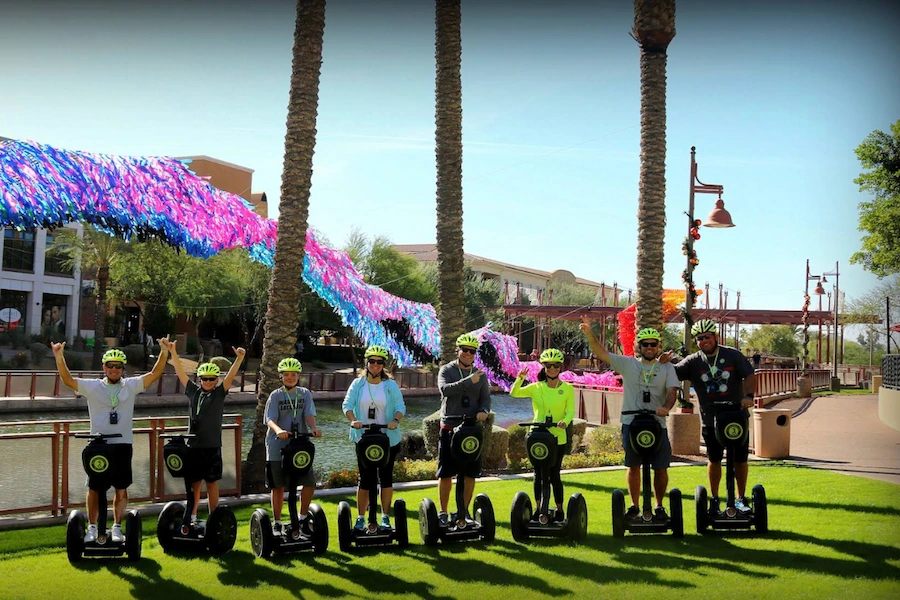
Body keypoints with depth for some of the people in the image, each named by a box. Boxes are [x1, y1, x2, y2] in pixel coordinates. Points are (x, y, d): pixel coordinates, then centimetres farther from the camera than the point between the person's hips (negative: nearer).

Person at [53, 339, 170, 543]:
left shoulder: (131, 386, 5)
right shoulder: (92, 387, 3)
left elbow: (155, 374, 0)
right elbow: (68, 380, -5)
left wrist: (164, 353, -13)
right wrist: (59, 358, -19)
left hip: (122, 444, 1)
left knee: (121, 489, 6)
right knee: (94, 488, 4)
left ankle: (117, 528, 17)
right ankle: (92, 528, 15)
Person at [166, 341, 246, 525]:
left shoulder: (219, 393, 3)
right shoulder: (193, 391, 8)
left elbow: (231, 376, -9)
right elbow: (180, 372, 6)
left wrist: (239, 358, -23)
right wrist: (173, 352, -1)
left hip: (212, 446, -2)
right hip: (193, 445, 2)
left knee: (212, 482, 4)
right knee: (194, 482, 7)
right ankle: (192, 517, 15)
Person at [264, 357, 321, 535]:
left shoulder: (305, 394, 7)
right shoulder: (275, 396, 0)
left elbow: (309, 415, -5)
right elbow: (270, 419, -11)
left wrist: (313, 428, -27)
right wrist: (279, 430, -33)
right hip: (277, 447, -2)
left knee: (310, 483, -4)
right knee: (278, 487, 5)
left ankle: (302, 519, 15)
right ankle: (277, 524, 18)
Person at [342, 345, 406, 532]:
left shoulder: (391, 385, 2)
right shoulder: (358, 384, 4)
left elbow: (400, 407, -3)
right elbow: (347, 404, -3)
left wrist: (396, 420, -23)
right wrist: (353, 420, -22)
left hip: (388, 439, 0)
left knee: (386, 477, 7)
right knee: (365, 479, 3)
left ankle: (385, 517, 16)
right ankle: (361, 518, 11)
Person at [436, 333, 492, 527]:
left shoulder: (480, 374, 10)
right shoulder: (447, 370, -1)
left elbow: (486, 398, 8)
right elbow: (445, 389, -19)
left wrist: (483, 411, -14)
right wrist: (469, 381, -26)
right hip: (450, 427, -3)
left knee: (470, 473, 4)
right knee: (446, 473, 2)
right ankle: (443, 512, 13)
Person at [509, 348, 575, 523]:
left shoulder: (567, 388, 0)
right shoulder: (536, 387, 3)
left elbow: (570, 410, -6)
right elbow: (514, 393, -2)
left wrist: (565, 421, -26)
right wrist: (520, 379, -19)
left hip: (558, 437, -1)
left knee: (554, 474, 2)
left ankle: (559, 510, 15)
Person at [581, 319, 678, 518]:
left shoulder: (666, 367, 8)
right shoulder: (628, 364, 7)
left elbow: (672, 391, -4)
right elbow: (602, 353, -1)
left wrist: (666, 407, -25)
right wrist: (589, 334, -15)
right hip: (631, 422, 0)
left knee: (661, 468, 1)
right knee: (633, 466, 7)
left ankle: (659, 505, 17)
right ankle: (634, 505, 18)